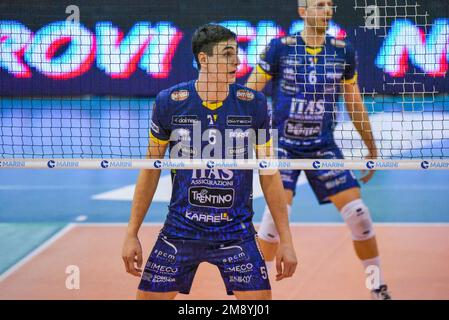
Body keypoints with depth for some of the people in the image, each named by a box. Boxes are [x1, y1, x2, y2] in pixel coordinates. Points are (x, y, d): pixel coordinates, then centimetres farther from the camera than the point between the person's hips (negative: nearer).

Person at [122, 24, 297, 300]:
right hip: (179, 232, 0)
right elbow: (151, 170, 5)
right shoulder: (169, 102, -5)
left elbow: (270, 176, 3)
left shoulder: (254, 104, -4)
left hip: (236, 233, 0)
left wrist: (286, 240, 1)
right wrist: (132, 234, 3)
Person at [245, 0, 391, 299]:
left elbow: (354, 103, 11)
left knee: (357, 212, -4)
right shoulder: (280, 48, -8)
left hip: (324, 148, 2)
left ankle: (379, 288, 12)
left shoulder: (343, 51, 1)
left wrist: (372, 149, 14)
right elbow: (249, 93, -2)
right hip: (283, 145, -2)